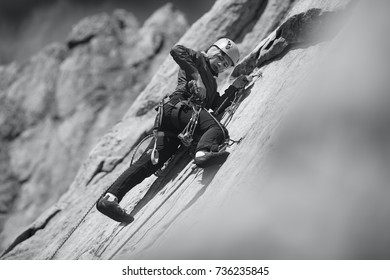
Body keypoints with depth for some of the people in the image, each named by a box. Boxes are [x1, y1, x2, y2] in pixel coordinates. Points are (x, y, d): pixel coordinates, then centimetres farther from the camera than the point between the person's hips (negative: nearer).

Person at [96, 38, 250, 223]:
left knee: (150, 162, -8)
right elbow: (177, 50, -5)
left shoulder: (212, 83, 40)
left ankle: (110, 198, -17)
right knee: (218, 129, -29)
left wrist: (234, 88, 25)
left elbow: (216, 107, 27)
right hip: (181, 106, -8)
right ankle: (204, 152, -61)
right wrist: (196, 76, -13)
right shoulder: (198, 59, 17)